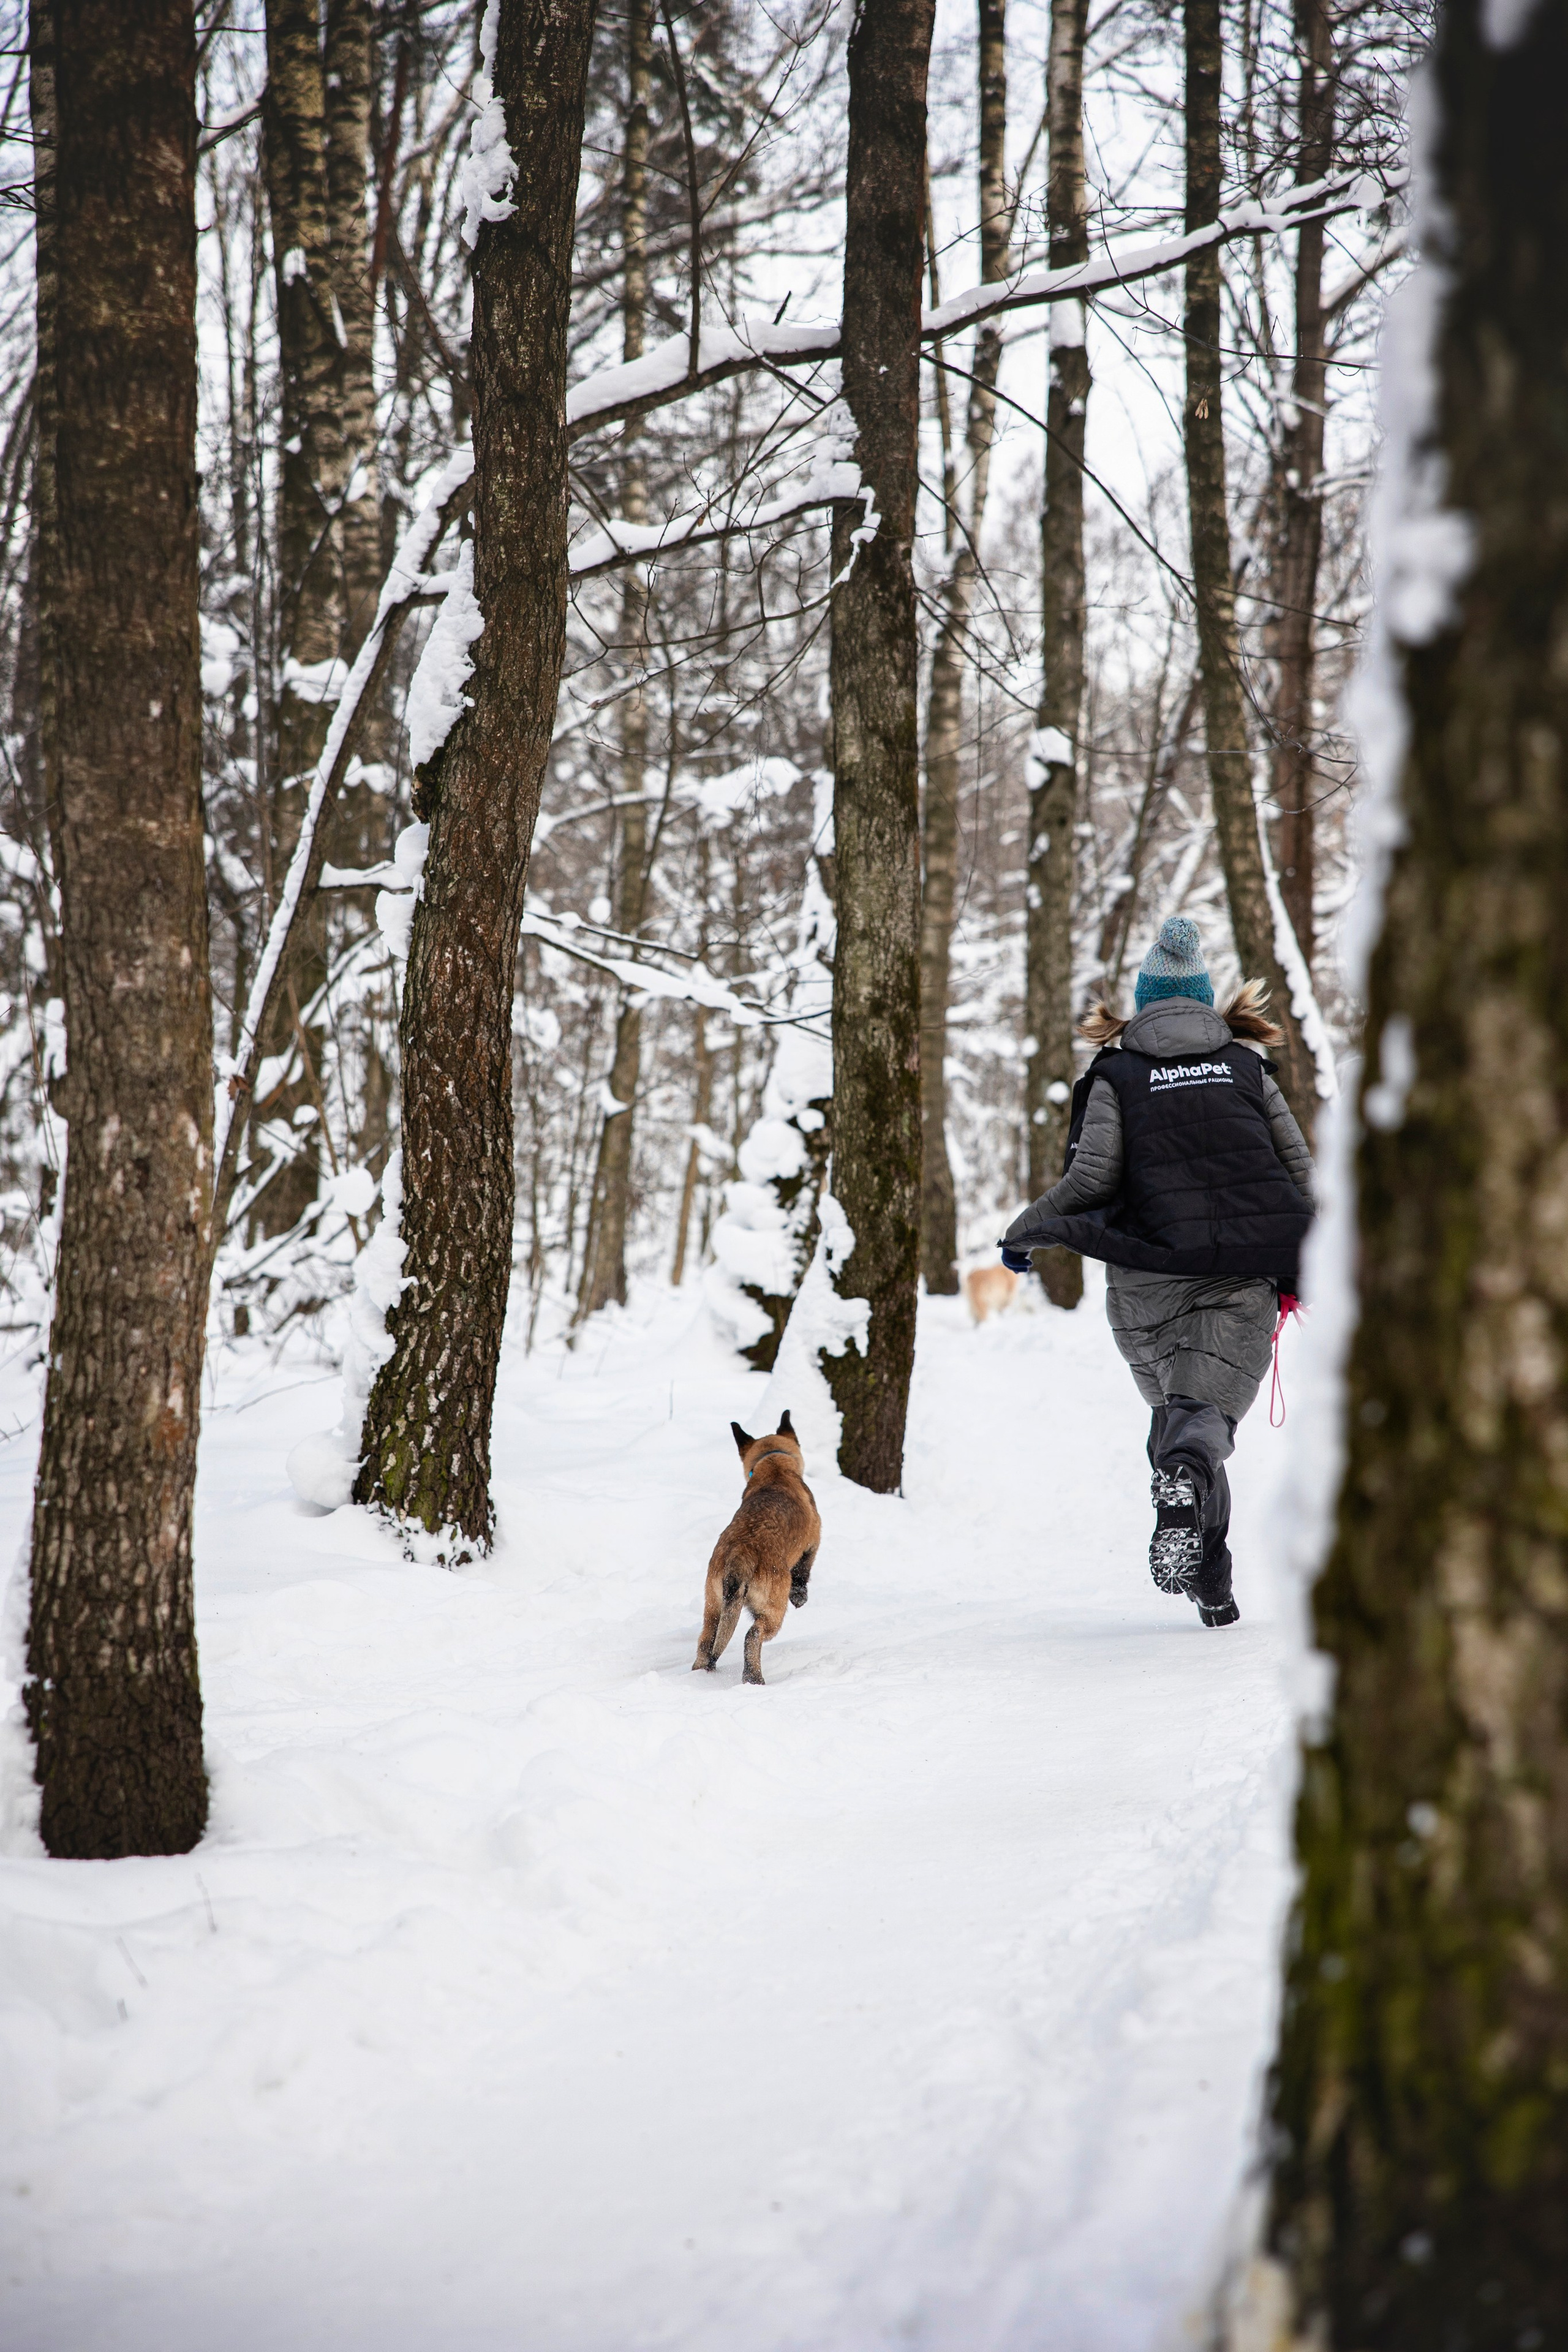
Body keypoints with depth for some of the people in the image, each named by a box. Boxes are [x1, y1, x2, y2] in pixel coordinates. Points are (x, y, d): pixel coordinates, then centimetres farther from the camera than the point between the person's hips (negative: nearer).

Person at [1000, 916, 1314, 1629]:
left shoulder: (1116, 1074, 4)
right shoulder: (1246, 1067, 11)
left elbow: (1091, 1179, -7)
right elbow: (1301, 1174, 8)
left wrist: (1024, 1231, 8)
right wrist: (1293, 1263, 23)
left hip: (1149, 1281, 0)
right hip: (1241, 1277, 0)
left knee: (1172, 1410, 15)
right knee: (1206, 1411, -7)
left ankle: (1212, 1585, 7)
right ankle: (1186, 1480, -45)